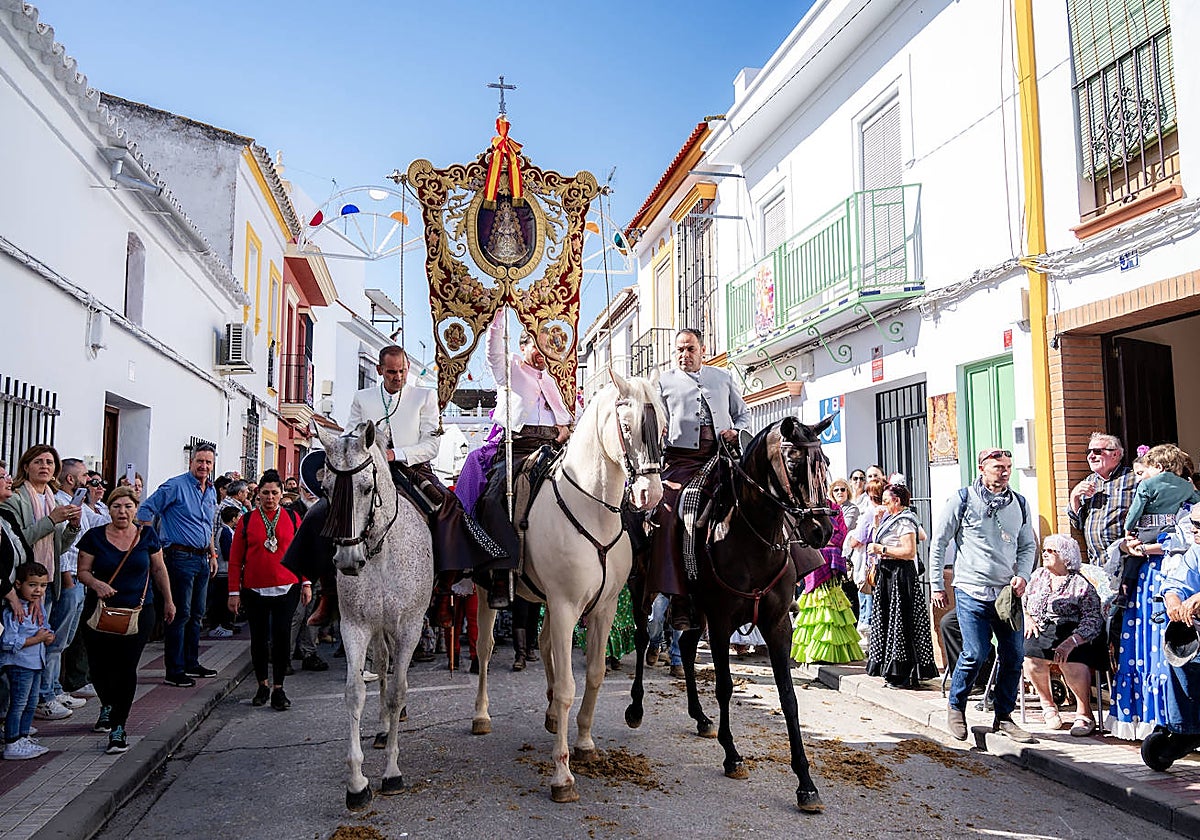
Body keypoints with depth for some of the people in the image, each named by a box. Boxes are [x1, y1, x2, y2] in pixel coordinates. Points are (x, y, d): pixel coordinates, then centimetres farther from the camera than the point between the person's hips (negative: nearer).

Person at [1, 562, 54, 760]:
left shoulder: (39, 609, 9)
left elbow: (46, 629, 20)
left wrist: (49, 636, -3)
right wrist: (36, 639, -23)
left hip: (35, 663, 9)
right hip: (19, 664, -9)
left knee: (31, 703, 16)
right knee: (18, 705, -2)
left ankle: (23, 739, 28)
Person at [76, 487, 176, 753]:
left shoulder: (147, 535, 3)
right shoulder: (95, 537, 0)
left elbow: (159, 570, 11)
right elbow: (83, 571, 1)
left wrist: (168, 601, 14)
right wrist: (96, 583, -20)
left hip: (138, 612, -1)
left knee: (126, 667, -7)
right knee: (99, 666, 5)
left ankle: (119, 727, 1)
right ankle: (108, 705, 37)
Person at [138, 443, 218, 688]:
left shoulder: (212, 492, 14)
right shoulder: (175, 486, -9)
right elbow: (146, 510, -10)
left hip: (202, 558, 8)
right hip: (181, 557, -8)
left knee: (196, 614, 14)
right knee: (180, 614, -6)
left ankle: (191, 663, 25)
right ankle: (174, 671, 0)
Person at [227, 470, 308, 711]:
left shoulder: (292, 518, 4)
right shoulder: (246, 521, 3)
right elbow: (235, 558, 3)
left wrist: (306, 584, 2)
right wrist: (234, 592, -1)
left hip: (286, 589, 0)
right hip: (254, 591, 1)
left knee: (282, 637, -3)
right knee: (259, 638, 9)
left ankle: (278, 688, 8)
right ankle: (263, 684, 27)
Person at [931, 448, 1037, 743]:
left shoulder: (1019, 503, 11)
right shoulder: (963, 499, -2)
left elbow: (1028, 545, 19)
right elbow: (939, 542, 1)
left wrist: (1022, 575, 0)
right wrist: (937, 584, 0)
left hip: (1008, 593, 5)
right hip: (972, 592, -5)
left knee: (1014, 656, 4)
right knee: (976, 654, -9)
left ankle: (1003, 716, 22)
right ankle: (956, 708, 15)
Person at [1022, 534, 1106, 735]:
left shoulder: (1080, 584, 0)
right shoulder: (1038, 576, 18)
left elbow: (1093, 620, -10)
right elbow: (1022, 602, 23)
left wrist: (1071, 642, -26)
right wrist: (1027, 619, 0)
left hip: (1071, 633, -4)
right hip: (1039, 631, 4)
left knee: (1071, 659, -35)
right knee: (1029, 654, -29)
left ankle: (1085, 713, -13)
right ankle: (1047, 704, -4)